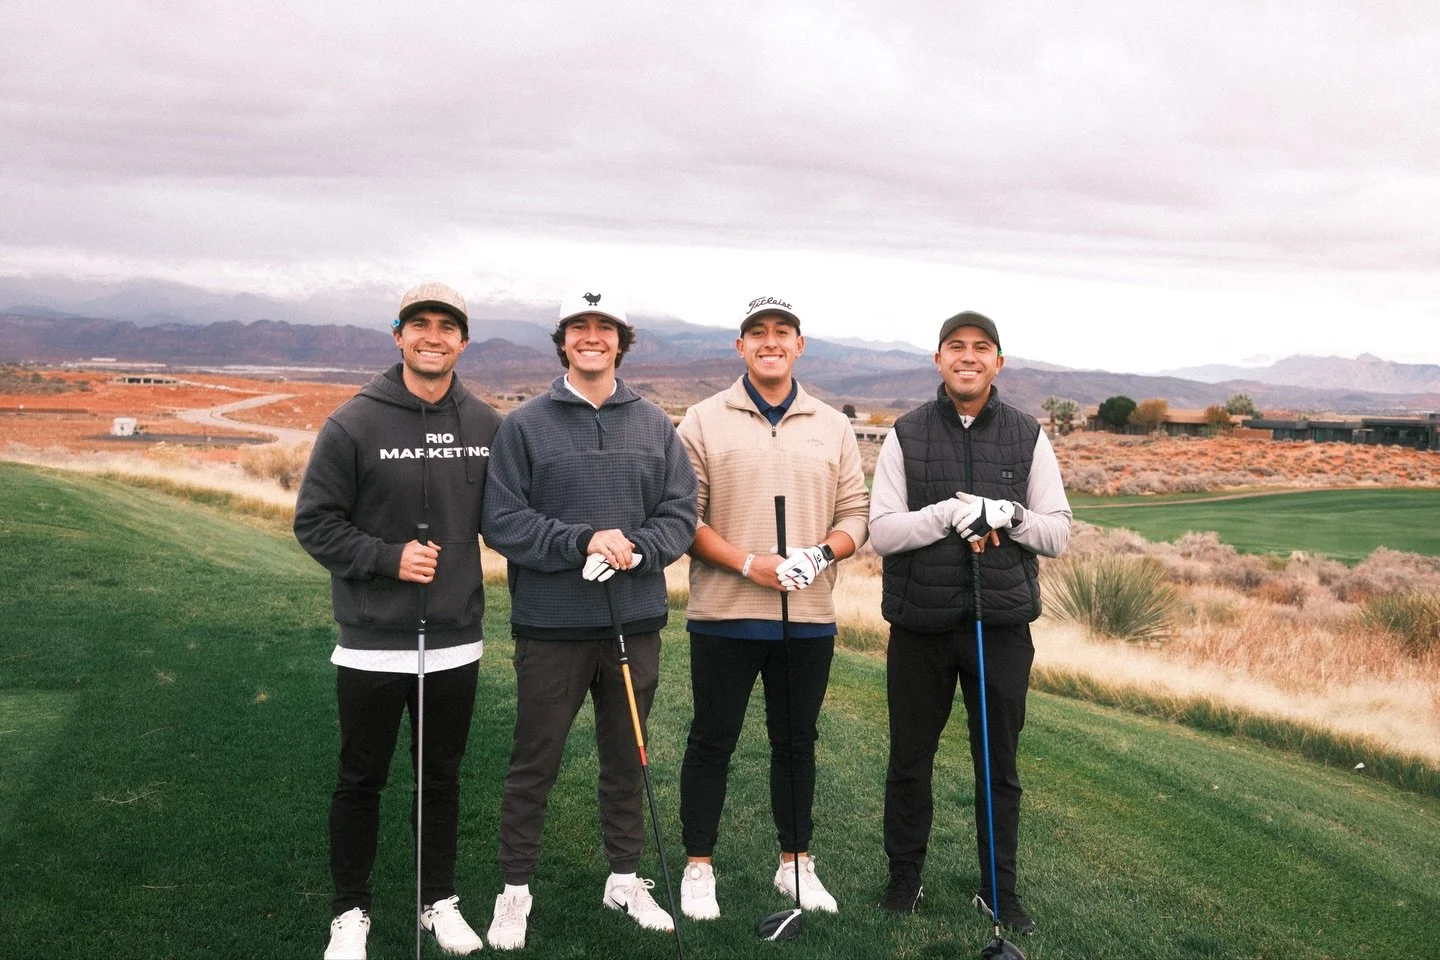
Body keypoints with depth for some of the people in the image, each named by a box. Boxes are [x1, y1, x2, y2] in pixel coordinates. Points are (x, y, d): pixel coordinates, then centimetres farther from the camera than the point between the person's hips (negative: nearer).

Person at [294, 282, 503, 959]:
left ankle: (440, 900, 33)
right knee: (361, 781, 11)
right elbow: (314, 522, -6)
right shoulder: (354, 424, -9)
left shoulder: (485, 426, 2)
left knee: (442, 776, 16)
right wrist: (389, 558, -17)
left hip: (457, 641, 3)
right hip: (373, 643, -3)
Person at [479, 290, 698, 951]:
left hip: (636, 622, 3)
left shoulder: (655, 425, 6)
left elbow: (680, 515, 3)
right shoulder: (525, 424, -2)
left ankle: (625, 878, 32)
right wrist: (584, 542, -19)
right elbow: (502, 521, -9)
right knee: (535, 763, 8)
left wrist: (635, 549, -16)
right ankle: (516, 888, 24)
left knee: (627, 757, 15)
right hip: (551, 625, -3)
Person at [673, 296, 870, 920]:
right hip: (724, 615, -3)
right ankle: (699, 866, 22)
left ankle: (795, 863, 29)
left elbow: (855, 512, 9)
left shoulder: (833, 426, 9)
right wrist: (749, 564, -17)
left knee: (797, 743, 14)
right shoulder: (704, 421, -1)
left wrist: (823, 553, -12)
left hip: (809, 617, 3)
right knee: (712, 741, 7)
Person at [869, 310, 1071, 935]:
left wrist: (1009, 514, -16)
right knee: (910, 760, 11)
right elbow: (881, 532, -6)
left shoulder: (1028, 437, 4)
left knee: (999, 766, 10)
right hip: (920, 626, 0)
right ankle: (904, 876, 29)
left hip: (1002, 625, 1)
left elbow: (1058, 532, 3)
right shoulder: (907, 435, 0)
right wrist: (949, 513, -20)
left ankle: (999, 889, 27)